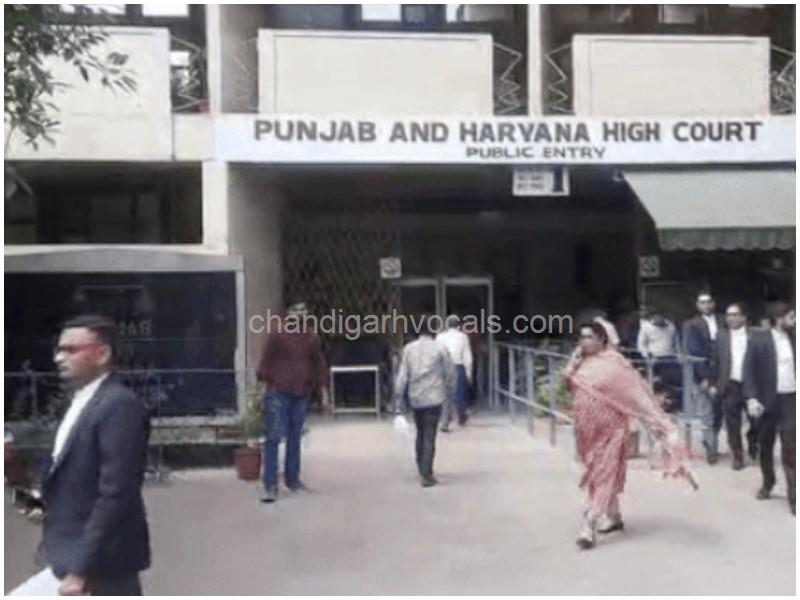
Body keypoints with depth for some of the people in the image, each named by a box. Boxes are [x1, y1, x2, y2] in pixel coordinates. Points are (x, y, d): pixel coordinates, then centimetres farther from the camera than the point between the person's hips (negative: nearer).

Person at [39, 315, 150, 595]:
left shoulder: (120, 405, -21)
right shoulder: (80, 401, 11)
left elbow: (115, 494, -24)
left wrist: (82, 569, -23)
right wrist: (47, 502, 4)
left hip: (102, 560, -9)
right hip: (77, 553, 9)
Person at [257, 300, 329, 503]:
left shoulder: (311, 338, 11)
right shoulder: (277, 335, -1)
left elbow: (319, 366, 14)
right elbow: (266, 362, -2)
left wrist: (324, 393, 11)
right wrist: (265, 389, -8)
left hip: (301, 395, 4)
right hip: (278, 393, -4)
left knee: (295, 438, 12)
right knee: (273, 437, -7)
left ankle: (292, 479, 23)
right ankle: (270, 484, -5)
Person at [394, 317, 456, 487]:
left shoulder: (409, 349, -1)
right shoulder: (439, 349, -7)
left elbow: (402, 375, -2)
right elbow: (450, 373, -2)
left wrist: (399, 399, 2)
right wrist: (450, 391, 15)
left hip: (415, 398, 3)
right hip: (434, 398, -3)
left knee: (421, 434, 20)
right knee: (429, 437, 0)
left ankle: (422, 469, 29)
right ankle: (426, 475, -1)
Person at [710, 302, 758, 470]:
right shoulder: (721, 335, 5)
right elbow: (715, 361, 6)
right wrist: (714, 383, 3)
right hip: (730, 386, 1)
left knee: (757, 421, 6)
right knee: (733, 426, 4)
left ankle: (753, 448, 33)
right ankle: (738, 456, 17)